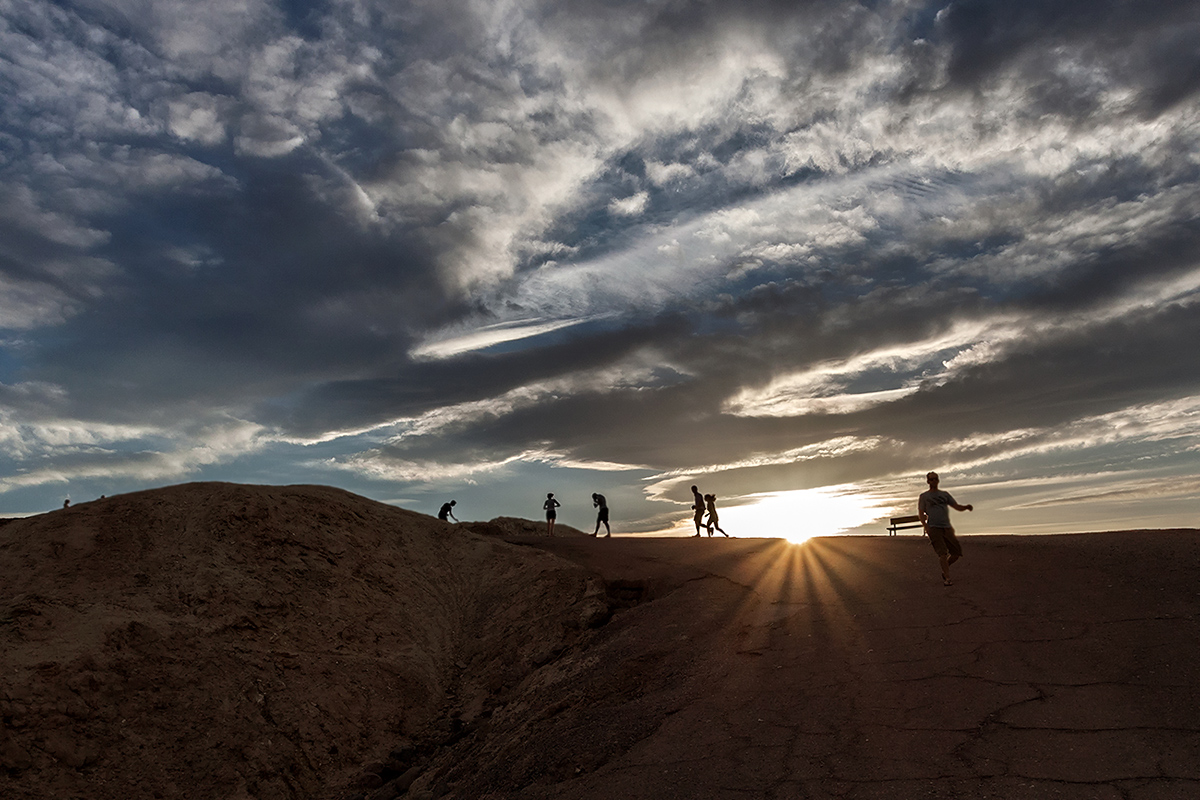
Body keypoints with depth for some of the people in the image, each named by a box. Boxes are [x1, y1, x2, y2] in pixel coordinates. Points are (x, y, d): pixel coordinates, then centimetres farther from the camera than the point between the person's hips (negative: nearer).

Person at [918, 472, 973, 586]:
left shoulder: (945, 494, 19)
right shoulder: (924, 496, 10)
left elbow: (957, 507, 15)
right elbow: (921, 513, 2)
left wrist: (967, 507, -9)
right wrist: (925, 526, -14)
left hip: (947, 528, 4)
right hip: (933, 528, -4)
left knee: (957, 553, -1)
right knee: (943, 553, -15)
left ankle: (944, 569, 22)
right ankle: (947, 578, -12)